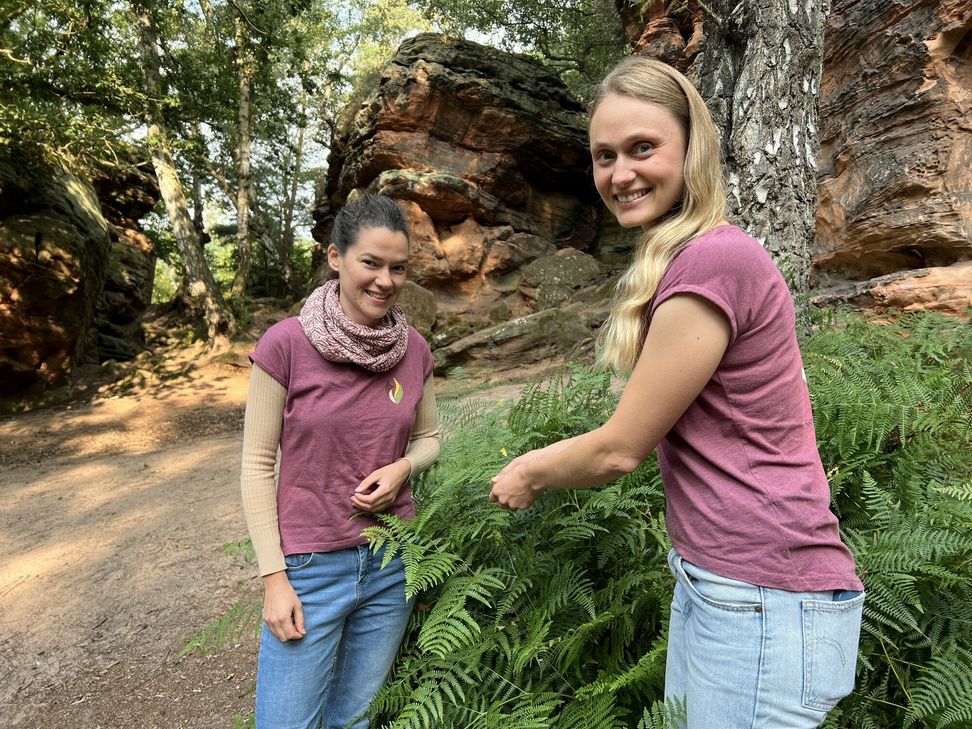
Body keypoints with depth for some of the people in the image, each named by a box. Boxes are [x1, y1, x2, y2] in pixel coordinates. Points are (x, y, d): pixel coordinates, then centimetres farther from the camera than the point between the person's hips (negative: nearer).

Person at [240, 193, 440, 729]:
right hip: (310, 565, -3)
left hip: (392, 564, 4)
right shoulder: (286, 343, -12)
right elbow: (257, 463, -8)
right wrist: (274, 577, -9)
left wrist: (403, 467, -10)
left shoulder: (413, 348, -1)